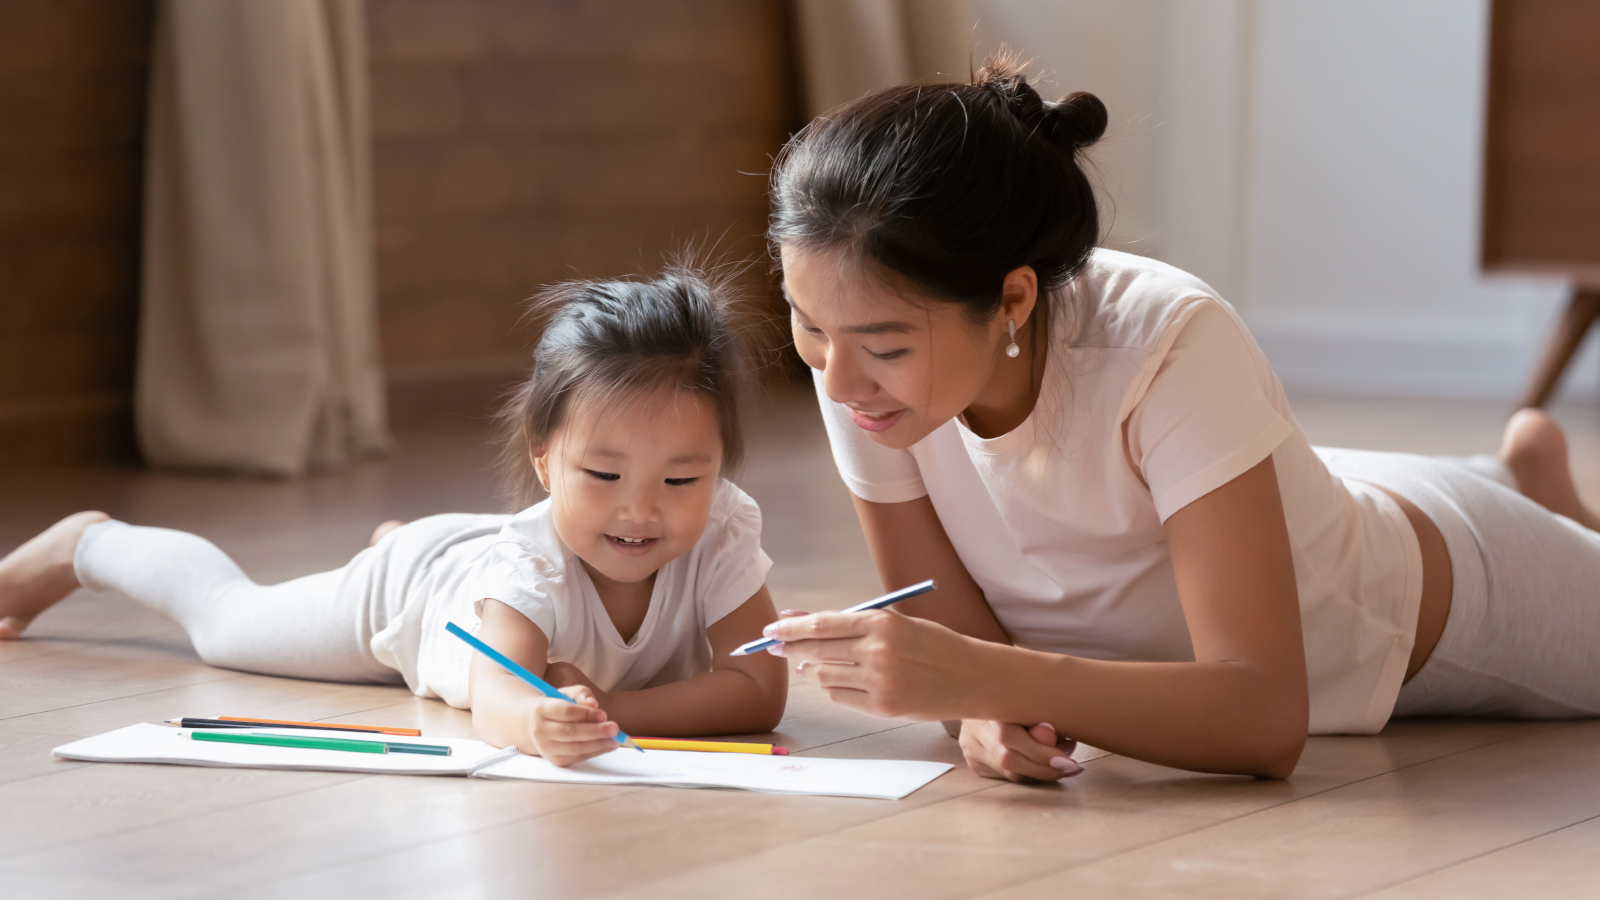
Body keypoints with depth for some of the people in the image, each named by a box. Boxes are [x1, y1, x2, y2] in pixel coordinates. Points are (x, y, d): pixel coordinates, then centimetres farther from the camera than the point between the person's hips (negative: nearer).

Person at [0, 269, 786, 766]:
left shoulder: (723, 533, -41)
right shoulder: (533, 554, -48)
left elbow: (760, 690, -45)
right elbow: (493, 694, -61)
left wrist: (605, 708, -53)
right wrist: (538, 722, -84)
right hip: (410, 591, -4)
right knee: (228, 616, 22)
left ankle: (401, 539, 67)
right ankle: (90, 546, 48)